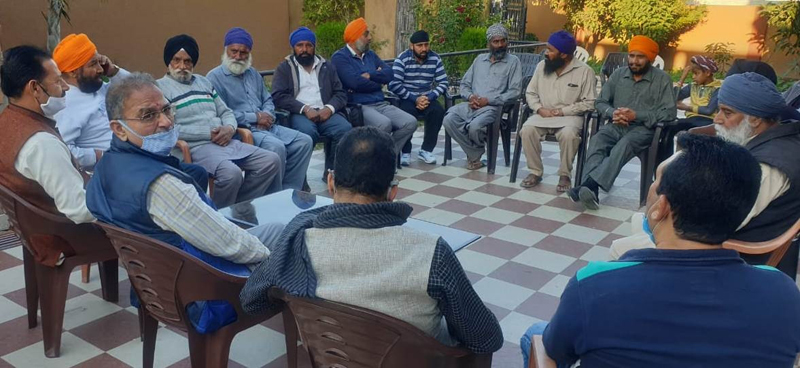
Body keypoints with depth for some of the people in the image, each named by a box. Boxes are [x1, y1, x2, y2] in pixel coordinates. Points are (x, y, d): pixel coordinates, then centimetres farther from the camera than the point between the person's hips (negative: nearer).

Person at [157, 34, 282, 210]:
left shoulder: (203, 81, 24)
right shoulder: (159, 87, 1)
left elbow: (225, 111, 23)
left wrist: (230, 128, -2)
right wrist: (207, 134, -13)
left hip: (225, 142, 8)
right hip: (195, 147, -7)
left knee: (271, 160, -7)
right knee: (231, 173, -35)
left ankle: (240, 208, 3)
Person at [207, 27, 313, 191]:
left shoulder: (253, 74, 21)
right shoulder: (215, 77, -4)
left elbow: (267, 100, 21)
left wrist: (267, 115, -4)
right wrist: (255, 118, -13)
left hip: (265, 127, 8)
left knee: (304, 141, -9)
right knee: (276, 146, -32)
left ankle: (289, 190, -4)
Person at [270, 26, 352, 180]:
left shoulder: (327, 66, 22)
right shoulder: (284, 68, 12)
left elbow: (340, 93, 14)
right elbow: (278, 96, -2)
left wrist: (329, 108, -9)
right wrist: (305, 109, -15)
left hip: (325, 113, 3)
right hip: (298, 114, -3)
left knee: (345, 128, -28)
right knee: (307, 132, -38)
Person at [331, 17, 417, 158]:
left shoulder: (370, 54, 21)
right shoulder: (340, 57, -3)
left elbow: (389, 74, 7)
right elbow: (356, 82, -17)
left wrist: (370, 75, -11)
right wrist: (378, 82, 1)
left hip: (381, 104, 7)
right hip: (357, 106, -7)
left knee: (410, 122, -13)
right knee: (384, 124, -34)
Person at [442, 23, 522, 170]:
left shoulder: (513, 61, 6)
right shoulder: (479, 59, 20)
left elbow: (514, 92, -5)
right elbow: (464, 84, 20)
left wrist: (489, 100, -14)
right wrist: (470, 96, -4)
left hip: (493, 107, -4)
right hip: (471, 105, 5)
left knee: (474, 126, -35)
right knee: (449, 120, -25)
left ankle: (475, 153, 2)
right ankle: (475, 154, -8)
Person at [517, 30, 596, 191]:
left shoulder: (584, 71, -7)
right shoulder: (542, 66, 7)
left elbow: (589, 103, -8)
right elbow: (530, 93, 10)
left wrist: (562, 111, -15)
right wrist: (540, 109, -10)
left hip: (570, 116, -3)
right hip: (543, 115, 4)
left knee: (568, 134, -36)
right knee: (527, 130, -27)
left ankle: (565, 175, -14)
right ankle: (535, 172, -10)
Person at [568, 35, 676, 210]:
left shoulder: (662, 79, 0)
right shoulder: (618, 74, 12)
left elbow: (669, 113, -7)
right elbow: (600, 102, 14)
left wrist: (636, 115, -17)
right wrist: (612, 113, -10)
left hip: (643, 128, -3)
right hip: (617, 125, 4)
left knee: (623, 146, -37)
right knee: (597, 141, -31)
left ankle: (589, 185, -52)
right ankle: (591, 191, -48)